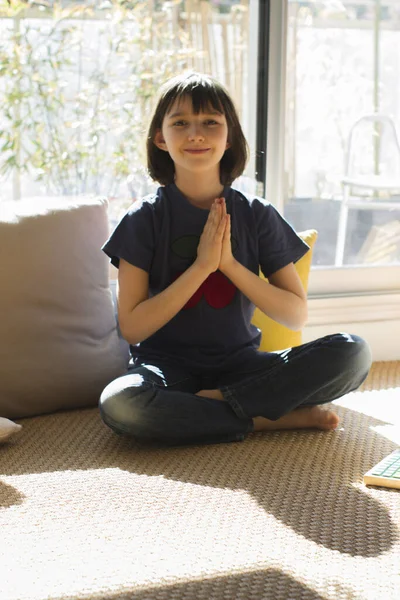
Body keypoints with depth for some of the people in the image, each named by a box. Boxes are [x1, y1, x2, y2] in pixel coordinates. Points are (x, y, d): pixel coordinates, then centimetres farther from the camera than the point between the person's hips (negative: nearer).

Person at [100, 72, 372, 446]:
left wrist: (230, 263, -13)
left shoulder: (257, 215, 3)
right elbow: (132, 327, -9)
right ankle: (271, 418, -21)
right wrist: (201, 266, -17)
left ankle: (213, 402, -18)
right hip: (168, 365, -1)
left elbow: (296, 315, 0)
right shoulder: (144, 219, -3)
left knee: (353, 352, -20)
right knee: (118, 403, -38)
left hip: (239, 363, 2)